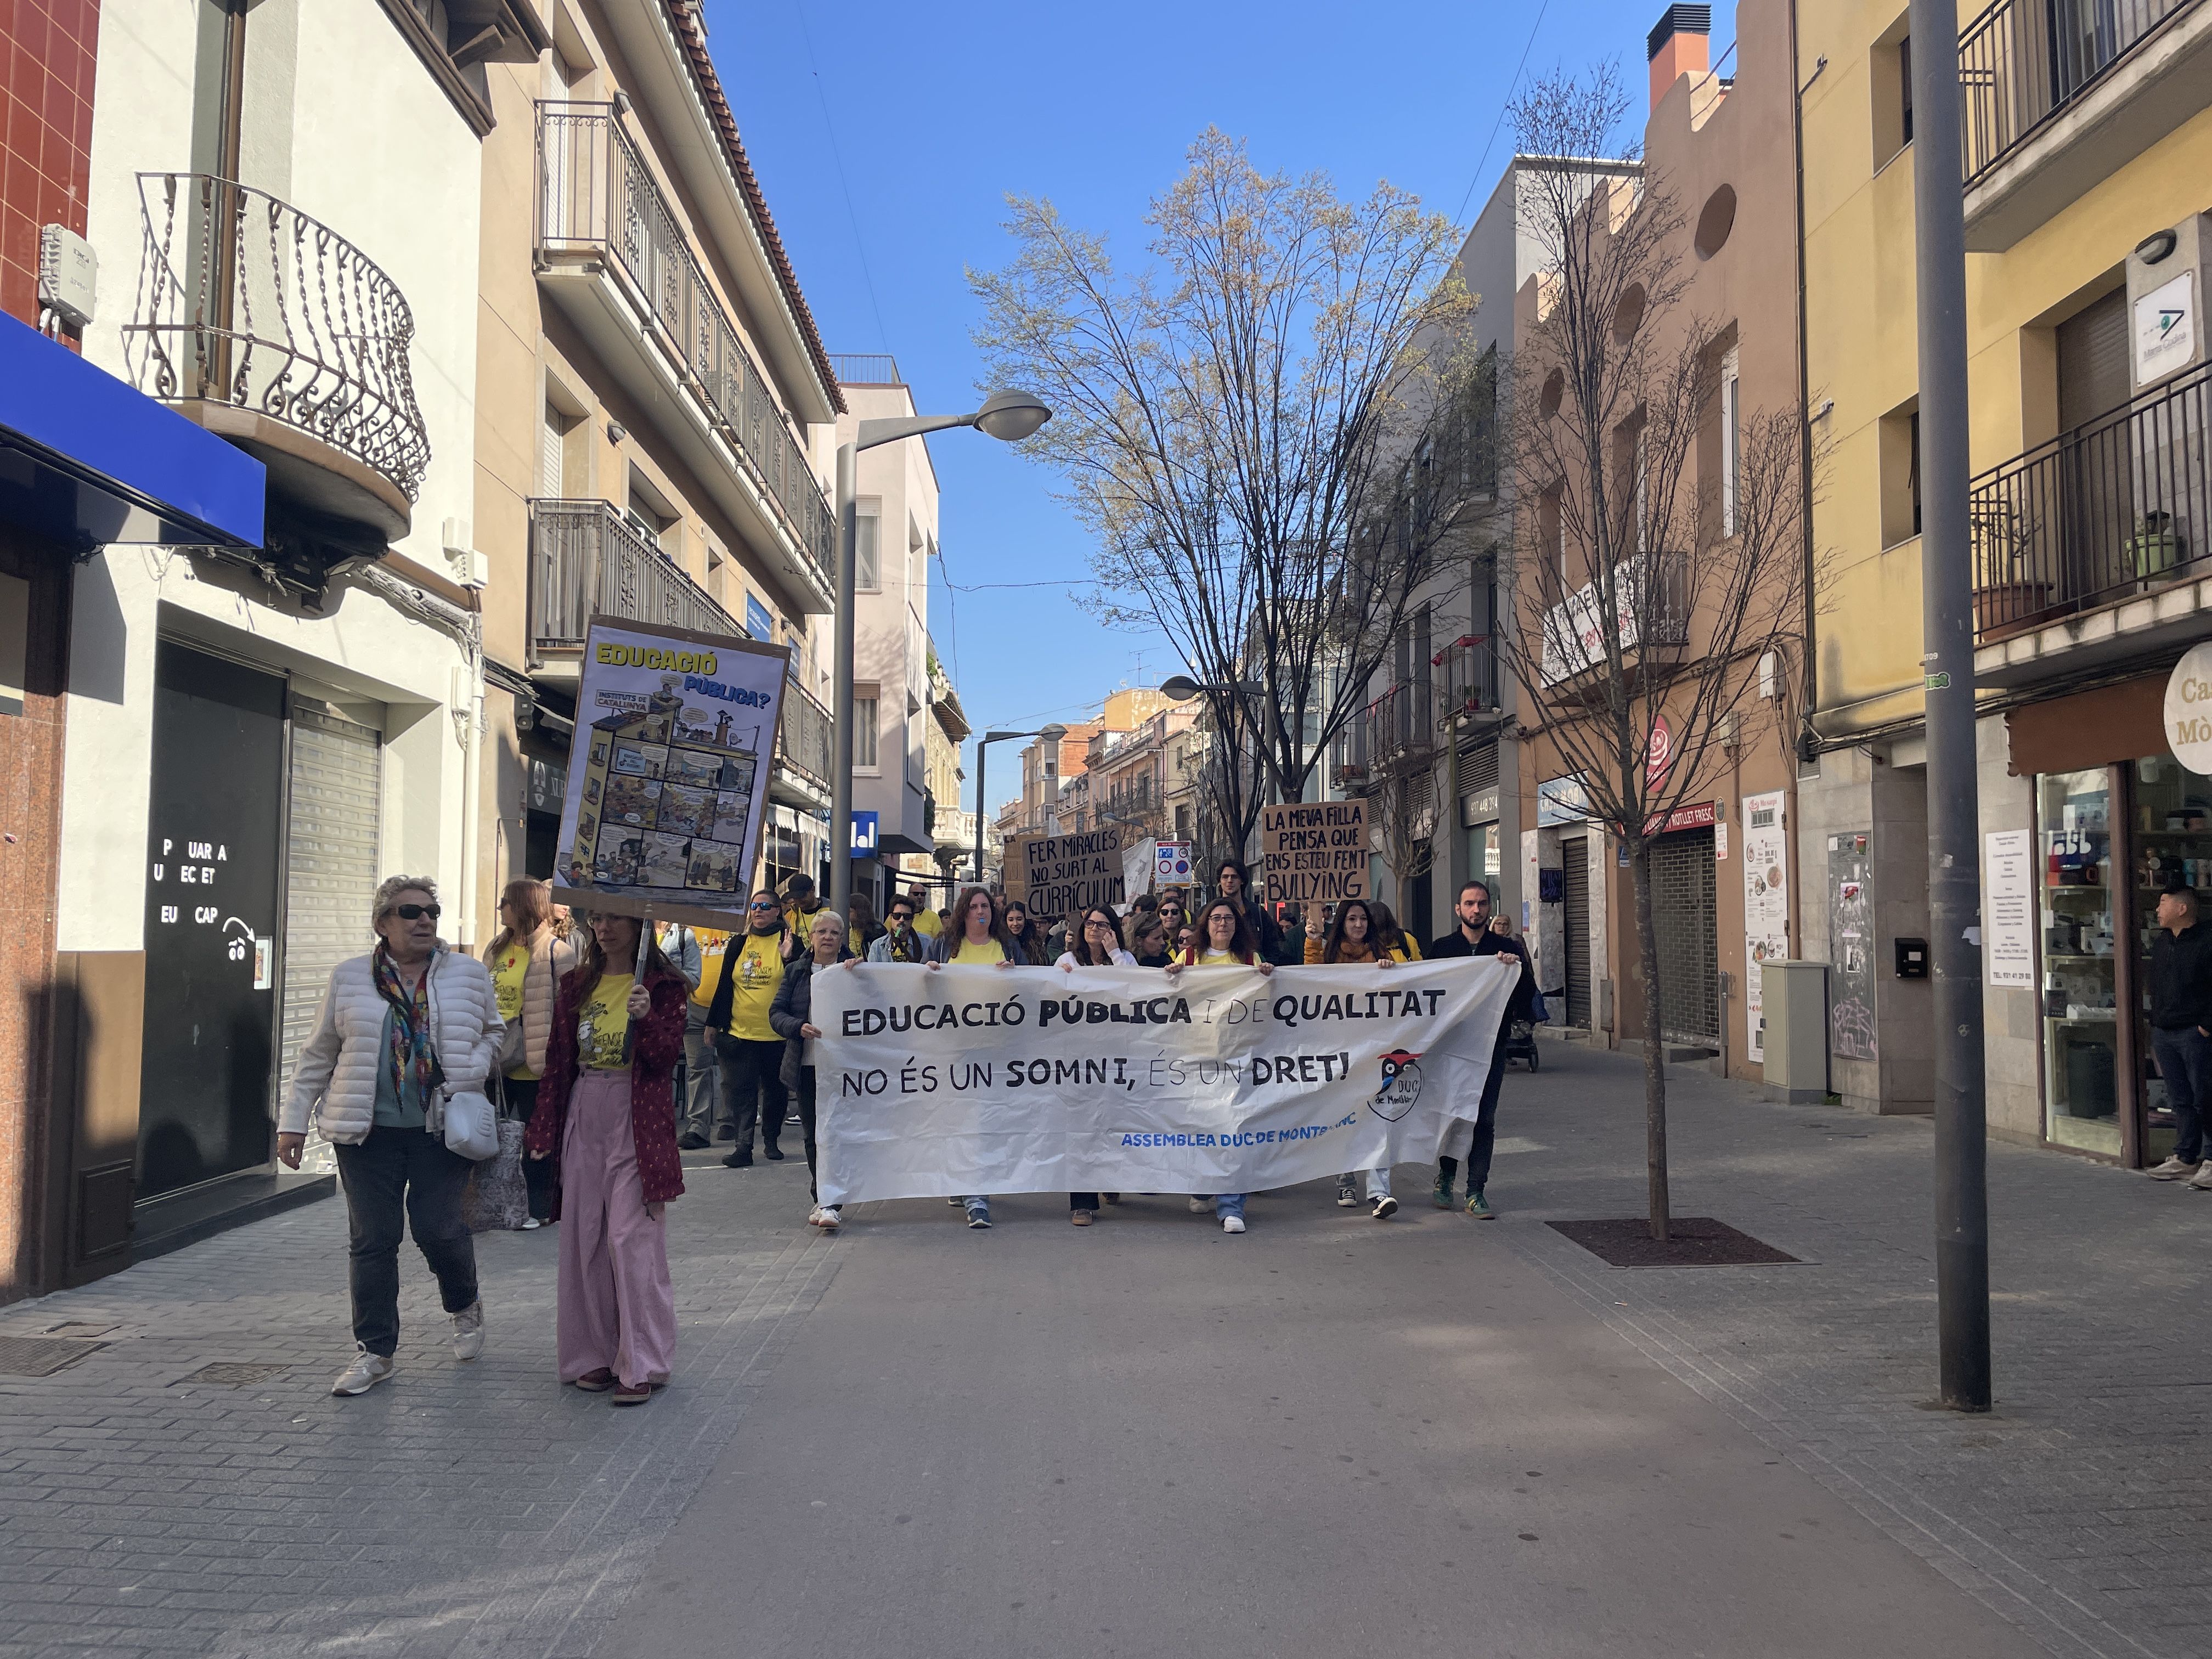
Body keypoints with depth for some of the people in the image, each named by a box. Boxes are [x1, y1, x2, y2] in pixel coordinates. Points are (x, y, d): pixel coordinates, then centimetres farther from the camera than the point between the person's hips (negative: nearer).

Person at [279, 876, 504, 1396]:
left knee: (437, 1227, -5)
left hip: (442, 1127, -1)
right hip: (368, 1131, 1)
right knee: (372, 1238, 3)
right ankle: (374, 1352, 15)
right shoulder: (350, 978, 6)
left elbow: (495, 1033, 17)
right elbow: (317, 1055, 11)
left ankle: (465, 1306, 25)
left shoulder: (469, 975, 6)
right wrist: (294, 1121, 9)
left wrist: (472, 1071, -3)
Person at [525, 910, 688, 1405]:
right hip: (584, 1119, 5)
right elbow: (558, 1059, 12)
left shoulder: (662, 984, -4)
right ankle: (595, 1355, 20)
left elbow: (667, 1057, -10)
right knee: (584, 1238, 8)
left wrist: (646, 1018, -27)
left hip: (637, 1122, -5)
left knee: (632, 1238, -7)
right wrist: (544, 1127, 8)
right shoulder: (578, 984, 10)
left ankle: (641, 1365, 1)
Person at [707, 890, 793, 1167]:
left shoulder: (789, 943, -1)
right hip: (739, 1031, 2)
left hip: (776, 1033, -2)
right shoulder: (738, 945, 9)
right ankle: (743, 1146, 0)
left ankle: (771, 1141, 24)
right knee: (740, 1089, -2)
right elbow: (724, 985, 12)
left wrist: (788, 959, -20)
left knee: (774, 1088, 10)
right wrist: (713, 1022, 12)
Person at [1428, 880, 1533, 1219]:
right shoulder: (1441, 948, 5)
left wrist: (1517, 968, -15)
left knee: (1484, 1120, -2)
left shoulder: (1507, 949, 5)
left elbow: (1527, 995, 0)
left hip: (1491, 1044, 0)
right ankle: (1445, 1178, 27)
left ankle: (1476, 1192, 2)